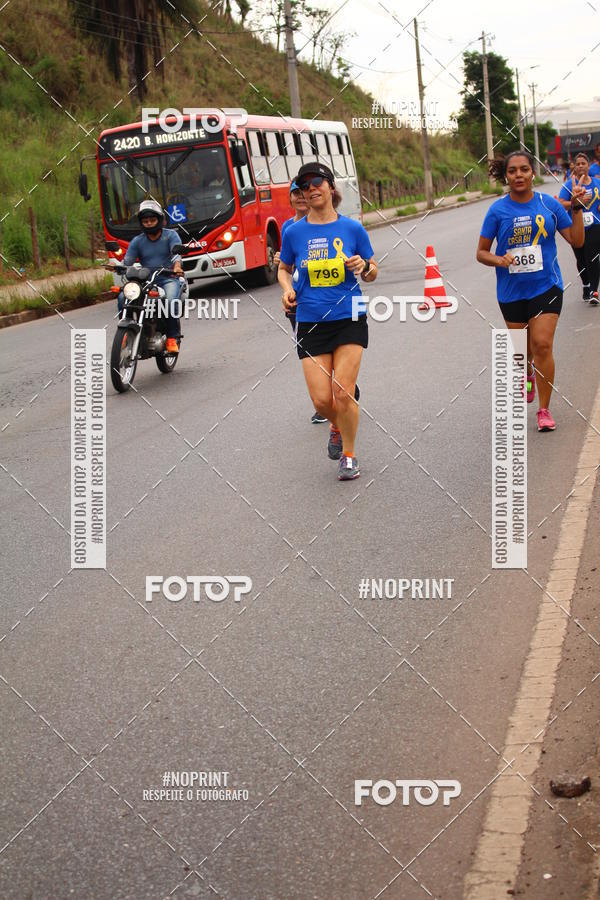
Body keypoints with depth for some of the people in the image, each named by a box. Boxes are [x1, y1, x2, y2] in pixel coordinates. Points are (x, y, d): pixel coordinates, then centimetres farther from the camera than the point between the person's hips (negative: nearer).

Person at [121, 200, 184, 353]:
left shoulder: (170, 235, 6)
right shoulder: (137, 241, 13)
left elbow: (177, 253, -12)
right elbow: (127, 261, 2)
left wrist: (177, 266, -35)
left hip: (168, 279, -3)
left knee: (170, 300, -36)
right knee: (122, 297, -24)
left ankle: (172, 338, -21)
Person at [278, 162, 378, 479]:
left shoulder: (352, 228, 0)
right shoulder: (294, 232, 1)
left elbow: (373, 273, 9)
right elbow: (284, 269, 18)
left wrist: (363, 267, -13)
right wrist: (287, 289, -2)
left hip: (349, 319, -1)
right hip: (310, 322, 1)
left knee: (343, 393, -8)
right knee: (321, 399, -4)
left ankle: (349, 455, 13)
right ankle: (337, 427, 32)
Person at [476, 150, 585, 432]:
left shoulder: (549, 204, -2)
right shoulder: (498, 210, -5)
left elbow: (576, 240, 3)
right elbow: (481, 253, 1)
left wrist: (577, 208, -8)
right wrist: (499, 260, -19)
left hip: (546, 287, -1)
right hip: (512, 291, 1)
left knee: (542, 344, -14)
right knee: (522, 350, 13)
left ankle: (544, 409, -3)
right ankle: (528, 377, 49)